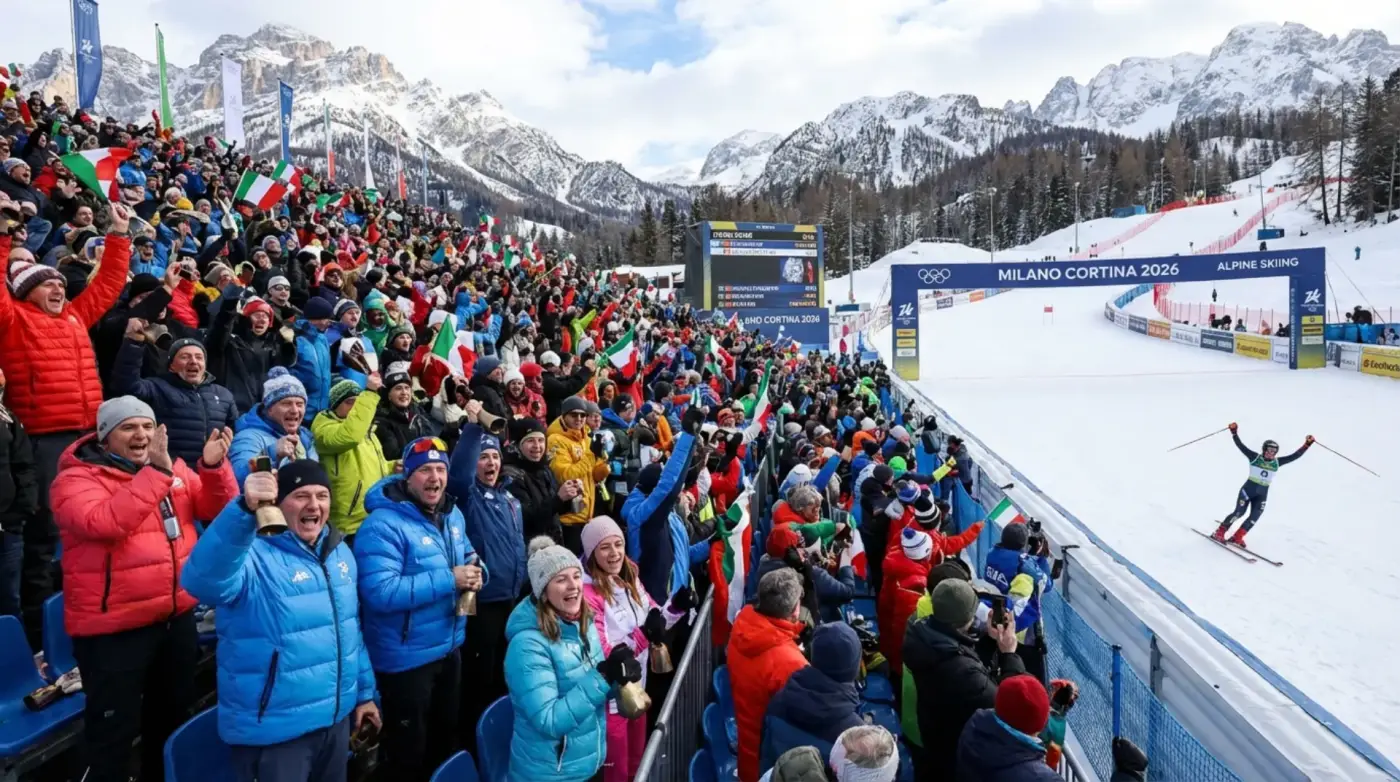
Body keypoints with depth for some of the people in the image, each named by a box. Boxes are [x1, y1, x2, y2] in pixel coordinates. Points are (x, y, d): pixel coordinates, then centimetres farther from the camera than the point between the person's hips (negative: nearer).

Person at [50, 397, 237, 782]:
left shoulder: (173, 467, 6)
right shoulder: (76, 479, -12)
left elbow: (218, 509, 1)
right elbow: (104, 522, -31)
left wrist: (213, 466, -16)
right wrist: (156, 472, -33)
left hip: (177, 615, 6)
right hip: (113, 626, -6)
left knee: (173, 711, 23)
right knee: (114, 729, 5)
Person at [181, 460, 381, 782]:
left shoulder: (339, 552, 5)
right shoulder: (254, 555, -18)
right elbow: (203, 581, -41)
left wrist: (364, 692, 16)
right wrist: (244, 510, -52)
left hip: (336, 719, 7)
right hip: (273, 731, -6)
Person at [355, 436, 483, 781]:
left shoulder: (453, 516, 2)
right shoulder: (383, 525, -23)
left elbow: (468, 556, 16)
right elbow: (380, 593, -32)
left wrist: (476, 572, -9)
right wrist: (449, 580, -31)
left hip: (450, 648, 8)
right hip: (406, 658, -7)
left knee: (447, 737, 27)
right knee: (407, 753, 13)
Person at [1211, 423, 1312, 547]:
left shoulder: (1277, 462, 3)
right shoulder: (1255, 457, -7)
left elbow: (1295, 456, 3)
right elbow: (1240, 445, -12)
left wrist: (1307, 444, -4)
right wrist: (1234, 432, -22)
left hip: (1262, 494, 4)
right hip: (1248, 489, -4)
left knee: (1255, 517, -7)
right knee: (1239, 512, -13)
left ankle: (1237, 538, 3)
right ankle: (1219, 532, -1)